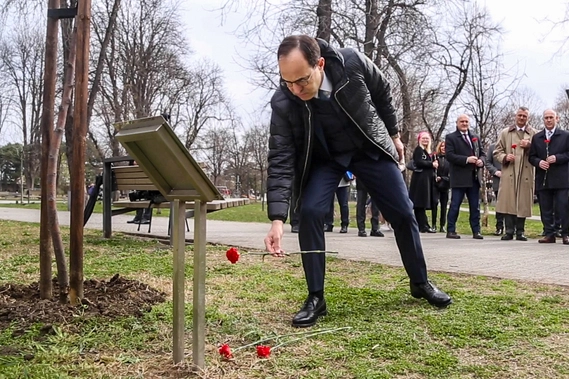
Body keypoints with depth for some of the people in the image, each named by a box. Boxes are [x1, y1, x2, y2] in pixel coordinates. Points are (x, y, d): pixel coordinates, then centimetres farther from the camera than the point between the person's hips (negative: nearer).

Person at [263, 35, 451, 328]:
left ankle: (420, 283, 25)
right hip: (323, 158, -1)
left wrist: (393, 135, 5)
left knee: (403, 213, 3)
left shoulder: (353, 63, -29)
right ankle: (315, 298, -7)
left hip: (370, 148, 1)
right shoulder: (282, 103, -30)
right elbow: (280, 160, -29)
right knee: (310, 212, -22)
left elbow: (382, 94, -7)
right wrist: (277, 219, -37)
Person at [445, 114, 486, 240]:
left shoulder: (475, 138, 18)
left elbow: (482, 153, 19)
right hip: (459, 178, -5)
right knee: (455, 205, -1)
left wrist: (481, 161, -4)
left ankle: (476, 231, 13)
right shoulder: (451, 138, 0)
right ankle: (451, 230, 6)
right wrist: (466, 159, -19)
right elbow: (449, 155, -12)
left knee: (475, 206, 8)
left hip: (474, 177, 6)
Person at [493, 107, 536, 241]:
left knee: (523, 203, 0)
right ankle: (509, 231, 0)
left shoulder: (534, 134, 13)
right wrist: (505, 157, -8)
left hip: (526, 173, 0)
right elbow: (497, 151, 12)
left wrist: (529, 146, -9)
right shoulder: (505, 133, 15)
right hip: (509, 173, 0)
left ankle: (520, 232, 9)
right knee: (508, 202, -5)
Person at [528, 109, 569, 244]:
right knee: (545, 209, 5)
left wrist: (557, 158, -15)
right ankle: (549, 234, 12)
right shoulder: (536, 137, 14)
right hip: (543, 180, 3)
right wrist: (538, 162, -9)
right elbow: (532, 157, 11)